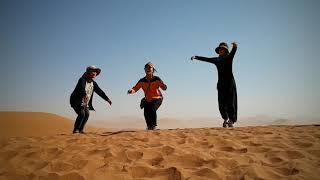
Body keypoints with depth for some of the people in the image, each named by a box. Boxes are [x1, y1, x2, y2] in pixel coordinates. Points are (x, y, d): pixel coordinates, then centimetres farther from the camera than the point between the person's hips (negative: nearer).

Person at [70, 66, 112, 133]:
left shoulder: (94, 83, 3)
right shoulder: (82, 80, -18)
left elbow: (100, 91, -1)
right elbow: (81, 88, -38)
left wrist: (107, 99, -12)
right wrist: (84, 94, -59)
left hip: (85, 103, 7)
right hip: (77, 101, -7)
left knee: (87, 114, -7)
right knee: (81, 114, -21)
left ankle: (80, 129, 6)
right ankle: (76, 130, -8)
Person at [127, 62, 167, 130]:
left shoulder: (156, 79, -18)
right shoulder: (142, 81, -11)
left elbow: (164, 88, -27)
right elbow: (135, 88, -14)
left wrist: (163, 86, -52)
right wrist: (131, 90, -37)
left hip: (157, 99, -3)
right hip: (147, 100, 3)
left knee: (152, 109, -26)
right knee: (146, 113, -9)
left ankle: (154, 125, -4)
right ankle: (149, 126, 21)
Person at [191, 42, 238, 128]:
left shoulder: (229, 57, 3)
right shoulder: (216, 60, 16)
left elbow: (233, 52, -17)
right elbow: (206, 59, 20)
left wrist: (234, 47, -39)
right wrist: (196, 57, 14)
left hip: (230, 83, -3)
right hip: (221, 83, 4)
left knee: (231, 102, -4)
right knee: (221, 103, -1)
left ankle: (231, 120, 7)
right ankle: (225, 119, 17)